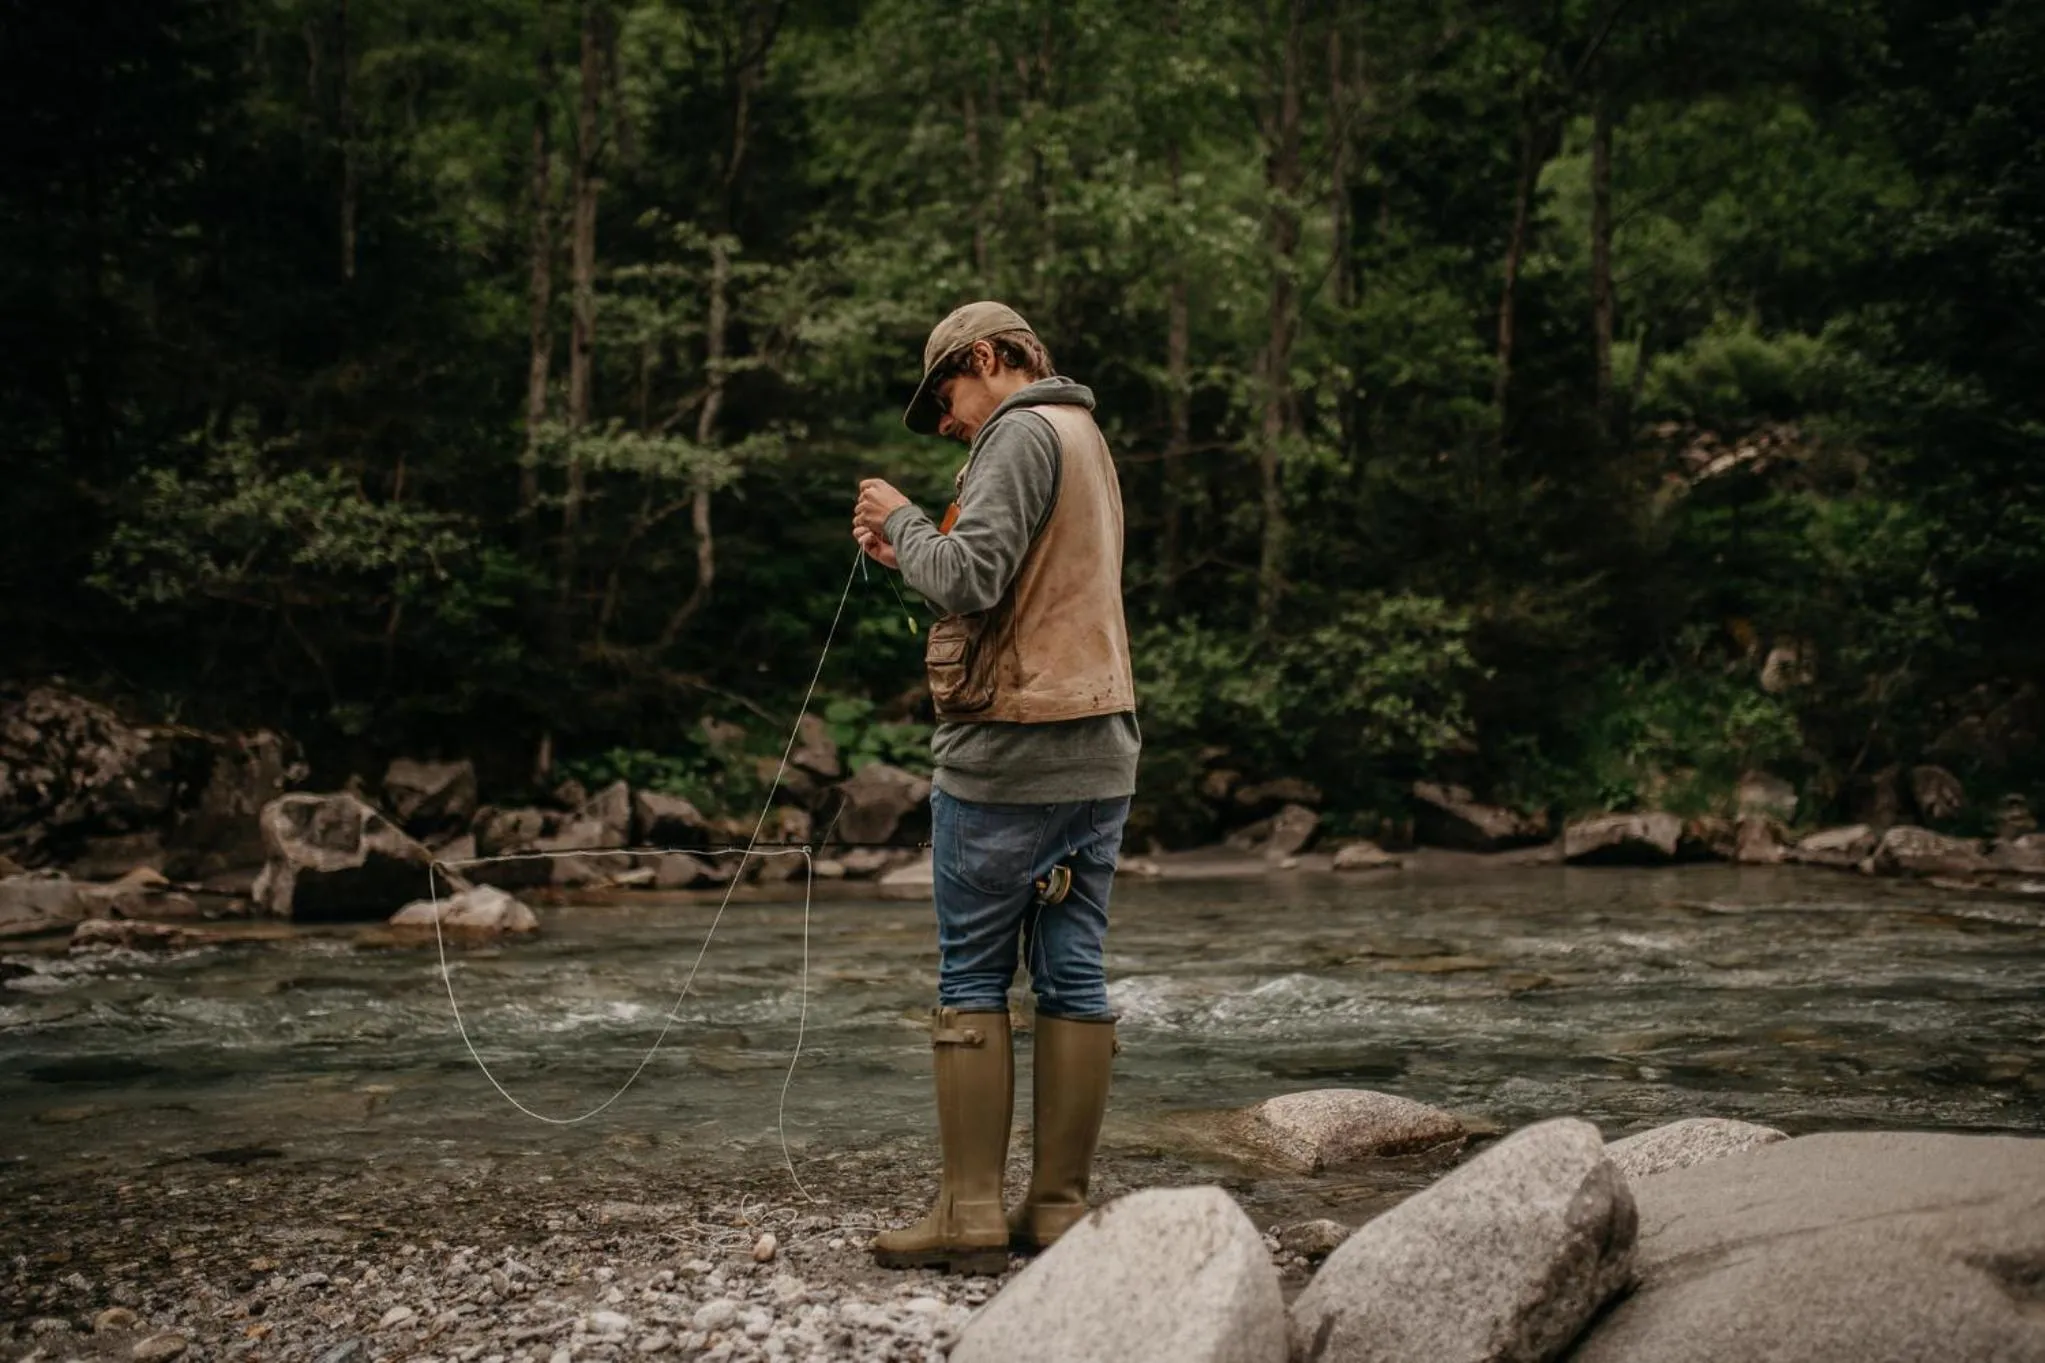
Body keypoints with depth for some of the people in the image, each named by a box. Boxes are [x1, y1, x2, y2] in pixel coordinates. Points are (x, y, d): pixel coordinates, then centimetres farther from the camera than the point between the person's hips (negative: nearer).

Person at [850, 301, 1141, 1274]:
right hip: (1100, 753, 8)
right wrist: (905, 552, 14)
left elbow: (970, 580, -19)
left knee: (972, 982, -2)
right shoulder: (1088, 442, 22)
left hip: (1007, 754, -8)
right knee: (1074, 980, 6)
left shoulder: (1022, 434, -8)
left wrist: (901, 519, -3)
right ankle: (1059, 1210, 9)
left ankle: (970, 1214, 0)